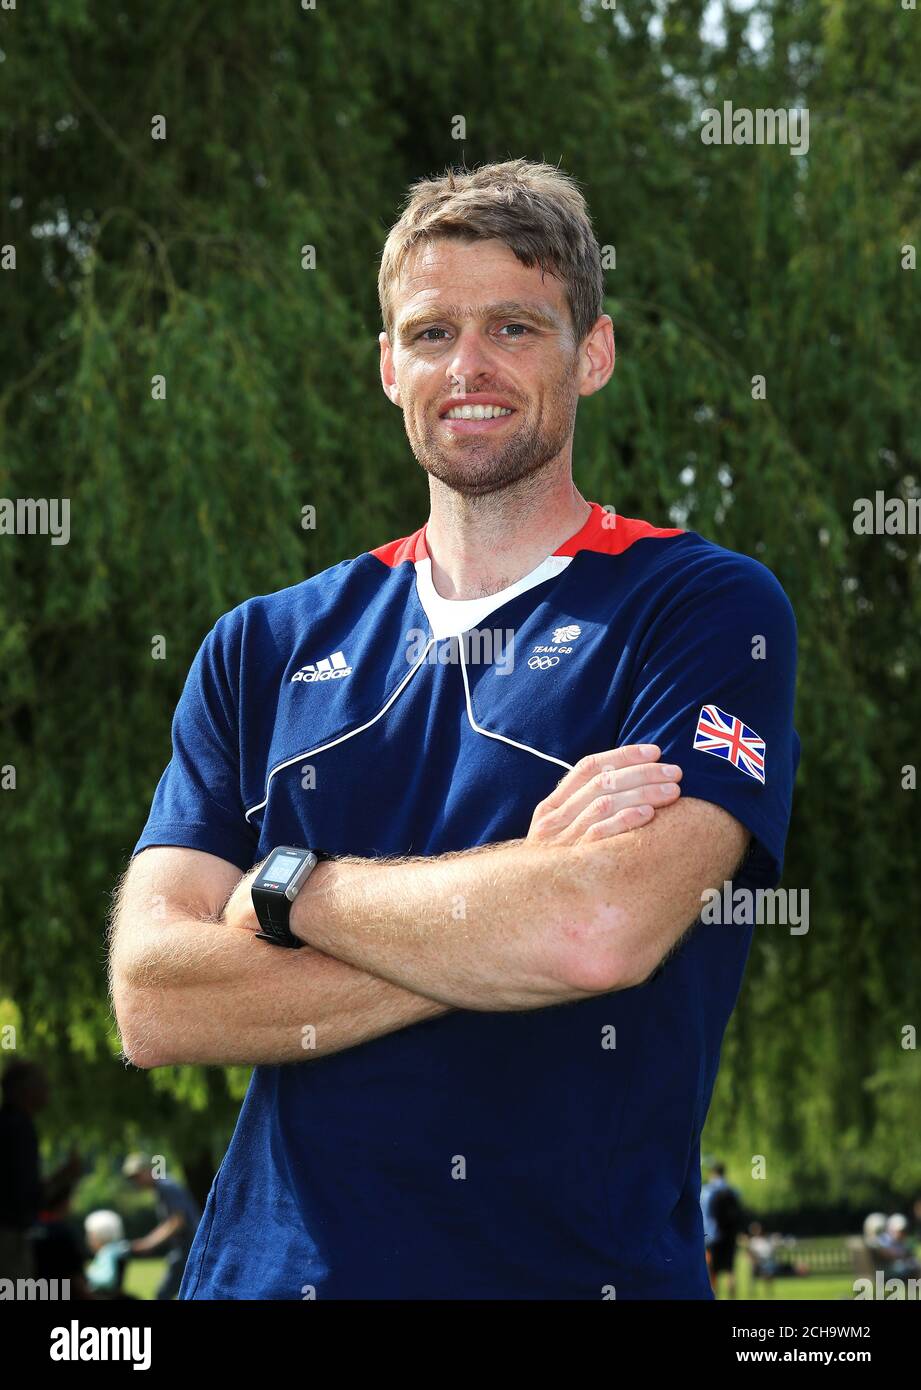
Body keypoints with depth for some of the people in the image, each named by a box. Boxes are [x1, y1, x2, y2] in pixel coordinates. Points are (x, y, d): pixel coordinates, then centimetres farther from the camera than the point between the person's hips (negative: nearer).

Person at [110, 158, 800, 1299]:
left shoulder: (710, 607, -3)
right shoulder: (263, 648, 8)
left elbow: (599, 933, -20)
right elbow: (150, 1003, -6)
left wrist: (292, 889, -7)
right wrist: (512, 894, -14)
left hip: (580, 1268, -3)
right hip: (269, 1267, 3)